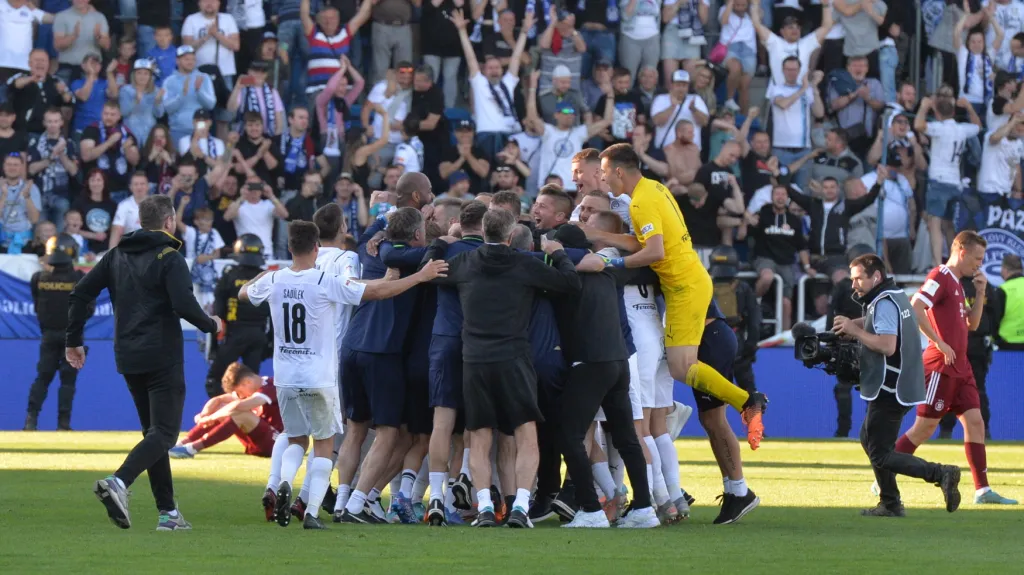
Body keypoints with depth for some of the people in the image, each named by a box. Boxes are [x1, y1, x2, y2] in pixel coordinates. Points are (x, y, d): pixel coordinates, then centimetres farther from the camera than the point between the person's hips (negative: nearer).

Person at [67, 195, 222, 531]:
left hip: (128, 358, 7)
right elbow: (184, 305, -19)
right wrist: (211, 325, 0)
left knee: (154, 431, 15)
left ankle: (168, 511, 12)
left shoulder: (117, 256, 11)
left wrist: (73, 340, 16)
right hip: (162, 359, -7)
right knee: (164, 433, -6)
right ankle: (118, 483, -30)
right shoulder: (169, 258, -8)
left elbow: (80, 294, 8)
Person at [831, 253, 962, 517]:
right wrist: (854, 326, 7)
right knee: (869, 439, 22)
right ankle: (890, 504, 23)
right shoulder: (897, 295, 13)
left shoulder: (884, 303, -17)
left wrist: (855, 331, -18)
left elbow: (887, 346, -27)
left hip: (890, 391, -10)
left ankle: (941, 474, -19)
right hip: (904, 386, 10)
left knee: (880, 455, -8)